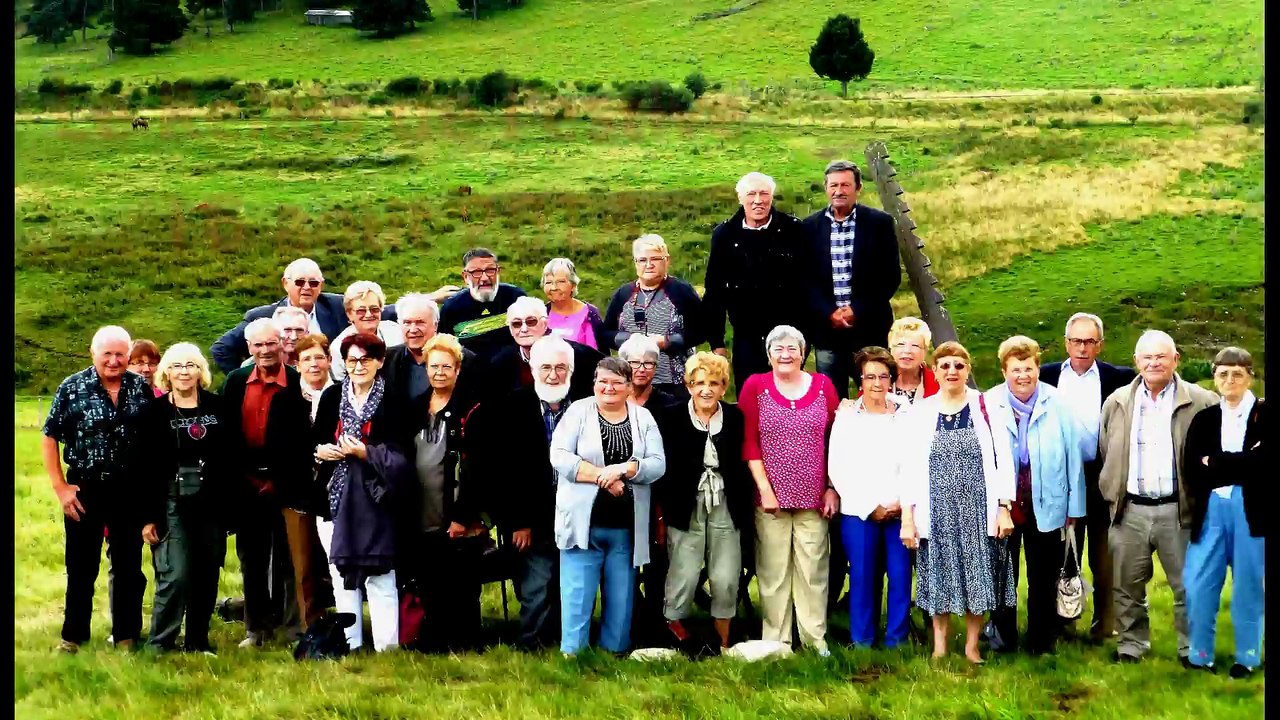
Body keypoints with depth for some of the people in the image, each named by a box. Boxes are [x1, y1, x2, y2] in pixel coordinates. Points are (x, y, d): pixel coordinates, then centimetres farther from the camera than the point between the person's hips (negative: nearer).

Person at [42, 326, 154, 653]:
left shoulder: (141, 388, 0)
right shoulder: (72, 388, -5)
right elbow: (50, 438, -2)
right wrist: (60, 487, -7)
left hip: (129, 490, 2)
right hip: (84, 489, -1)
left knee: (129, 565, 9)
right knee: (81, 567, 7)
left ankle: (126, 635, 21)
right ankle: (73, 636, 18)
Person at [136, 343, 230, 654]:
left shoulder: (217, 407, 6)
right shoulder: (154, 412, 0)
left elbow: (231, 457, 7)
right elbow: (144, 467, -2)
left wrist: (230, 506, 3)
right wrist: (148, 516, -7)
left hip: (211, 507, 3)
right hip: (172, 507, -3)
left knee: (207, 576, 7)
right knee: (175, 576, -10)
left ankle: (198, 641, 19)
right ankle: (161, 643, 1)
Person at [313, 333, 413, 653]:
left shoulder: (391, 402, -4)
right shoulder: (332, 397, 8)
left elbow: (399, 456, -5)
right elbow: (316, 439, 15)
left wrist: (365, 452, -16)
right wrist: (320, 451, -6)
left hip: (374, 497, -4)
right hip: (336, 495, 4)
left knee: (379, 572, -4)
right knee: (341, 570, 7)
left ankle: (387, 644, 0)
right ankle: (349, 643, 15)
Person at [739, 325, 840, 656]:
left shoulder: (823, 386, 8)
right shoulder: (755, 386, 4)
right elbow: (749, 442, 0)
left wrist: (832, 488, 3)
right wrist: (764, 488, -7)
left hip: (814, 498, 1)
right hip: (771, 498, -1)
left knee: (813, 571, 1)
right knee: (773, 572, 2)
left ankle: (816, 641, 9)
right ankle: (775, 641, 9)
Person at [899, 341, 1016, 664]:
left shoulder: (987, 409, 2)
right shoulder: (919, 413, 5)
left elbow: (1004, 461, 0)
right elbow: (909, 468, 3)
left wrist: (1004, 509, -6)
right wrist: (907, 517, -2)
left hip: (978, 509, -1)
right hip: (937, 512, 1)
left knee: (977, 576, 4)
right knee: (939, 577, 6)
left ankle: (972, 646, 15)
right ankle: (939, 648, 16)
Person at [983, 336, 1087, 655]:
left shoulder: (1057, 404, -4)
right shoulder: (989, 404, -7)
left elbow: (1074, 456, -1)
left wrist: (1074, 507, 0)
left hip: (1047, 506, 1)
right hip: (1001, 506, 0)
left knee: (1044, 581, 11)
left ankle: (1042, 645, 23)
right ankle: (1003, 643, 24)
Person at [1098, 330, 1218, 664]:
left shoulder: (1201, 402, -3)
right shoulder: (1117, 402, 7)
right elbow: (1103, 452, 14)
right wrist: (1111, 494, 10)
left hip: (1178, 510, -3)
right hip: (1130, 511, 3)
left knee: (1187, 586, 4)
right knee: (1128, 586, 10)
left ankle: (1192, 649, 16)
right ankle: (1132, 644, 22)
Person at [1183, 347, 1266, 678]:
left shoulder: (1264, 415, 0)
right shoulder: (1204, 418, 9)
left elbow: (1261, 462, -15)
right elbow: (1192, 470, -2)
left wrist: (1215, 464, -11)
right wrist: (1239, 467, -12)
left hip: (1251, 510, -3)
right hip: (1211, 509, 3)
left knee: (1248, 587, 7)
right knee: (1198, 586, 3)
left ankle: (1247, 658, 18)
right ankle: (1200, 656, 15)